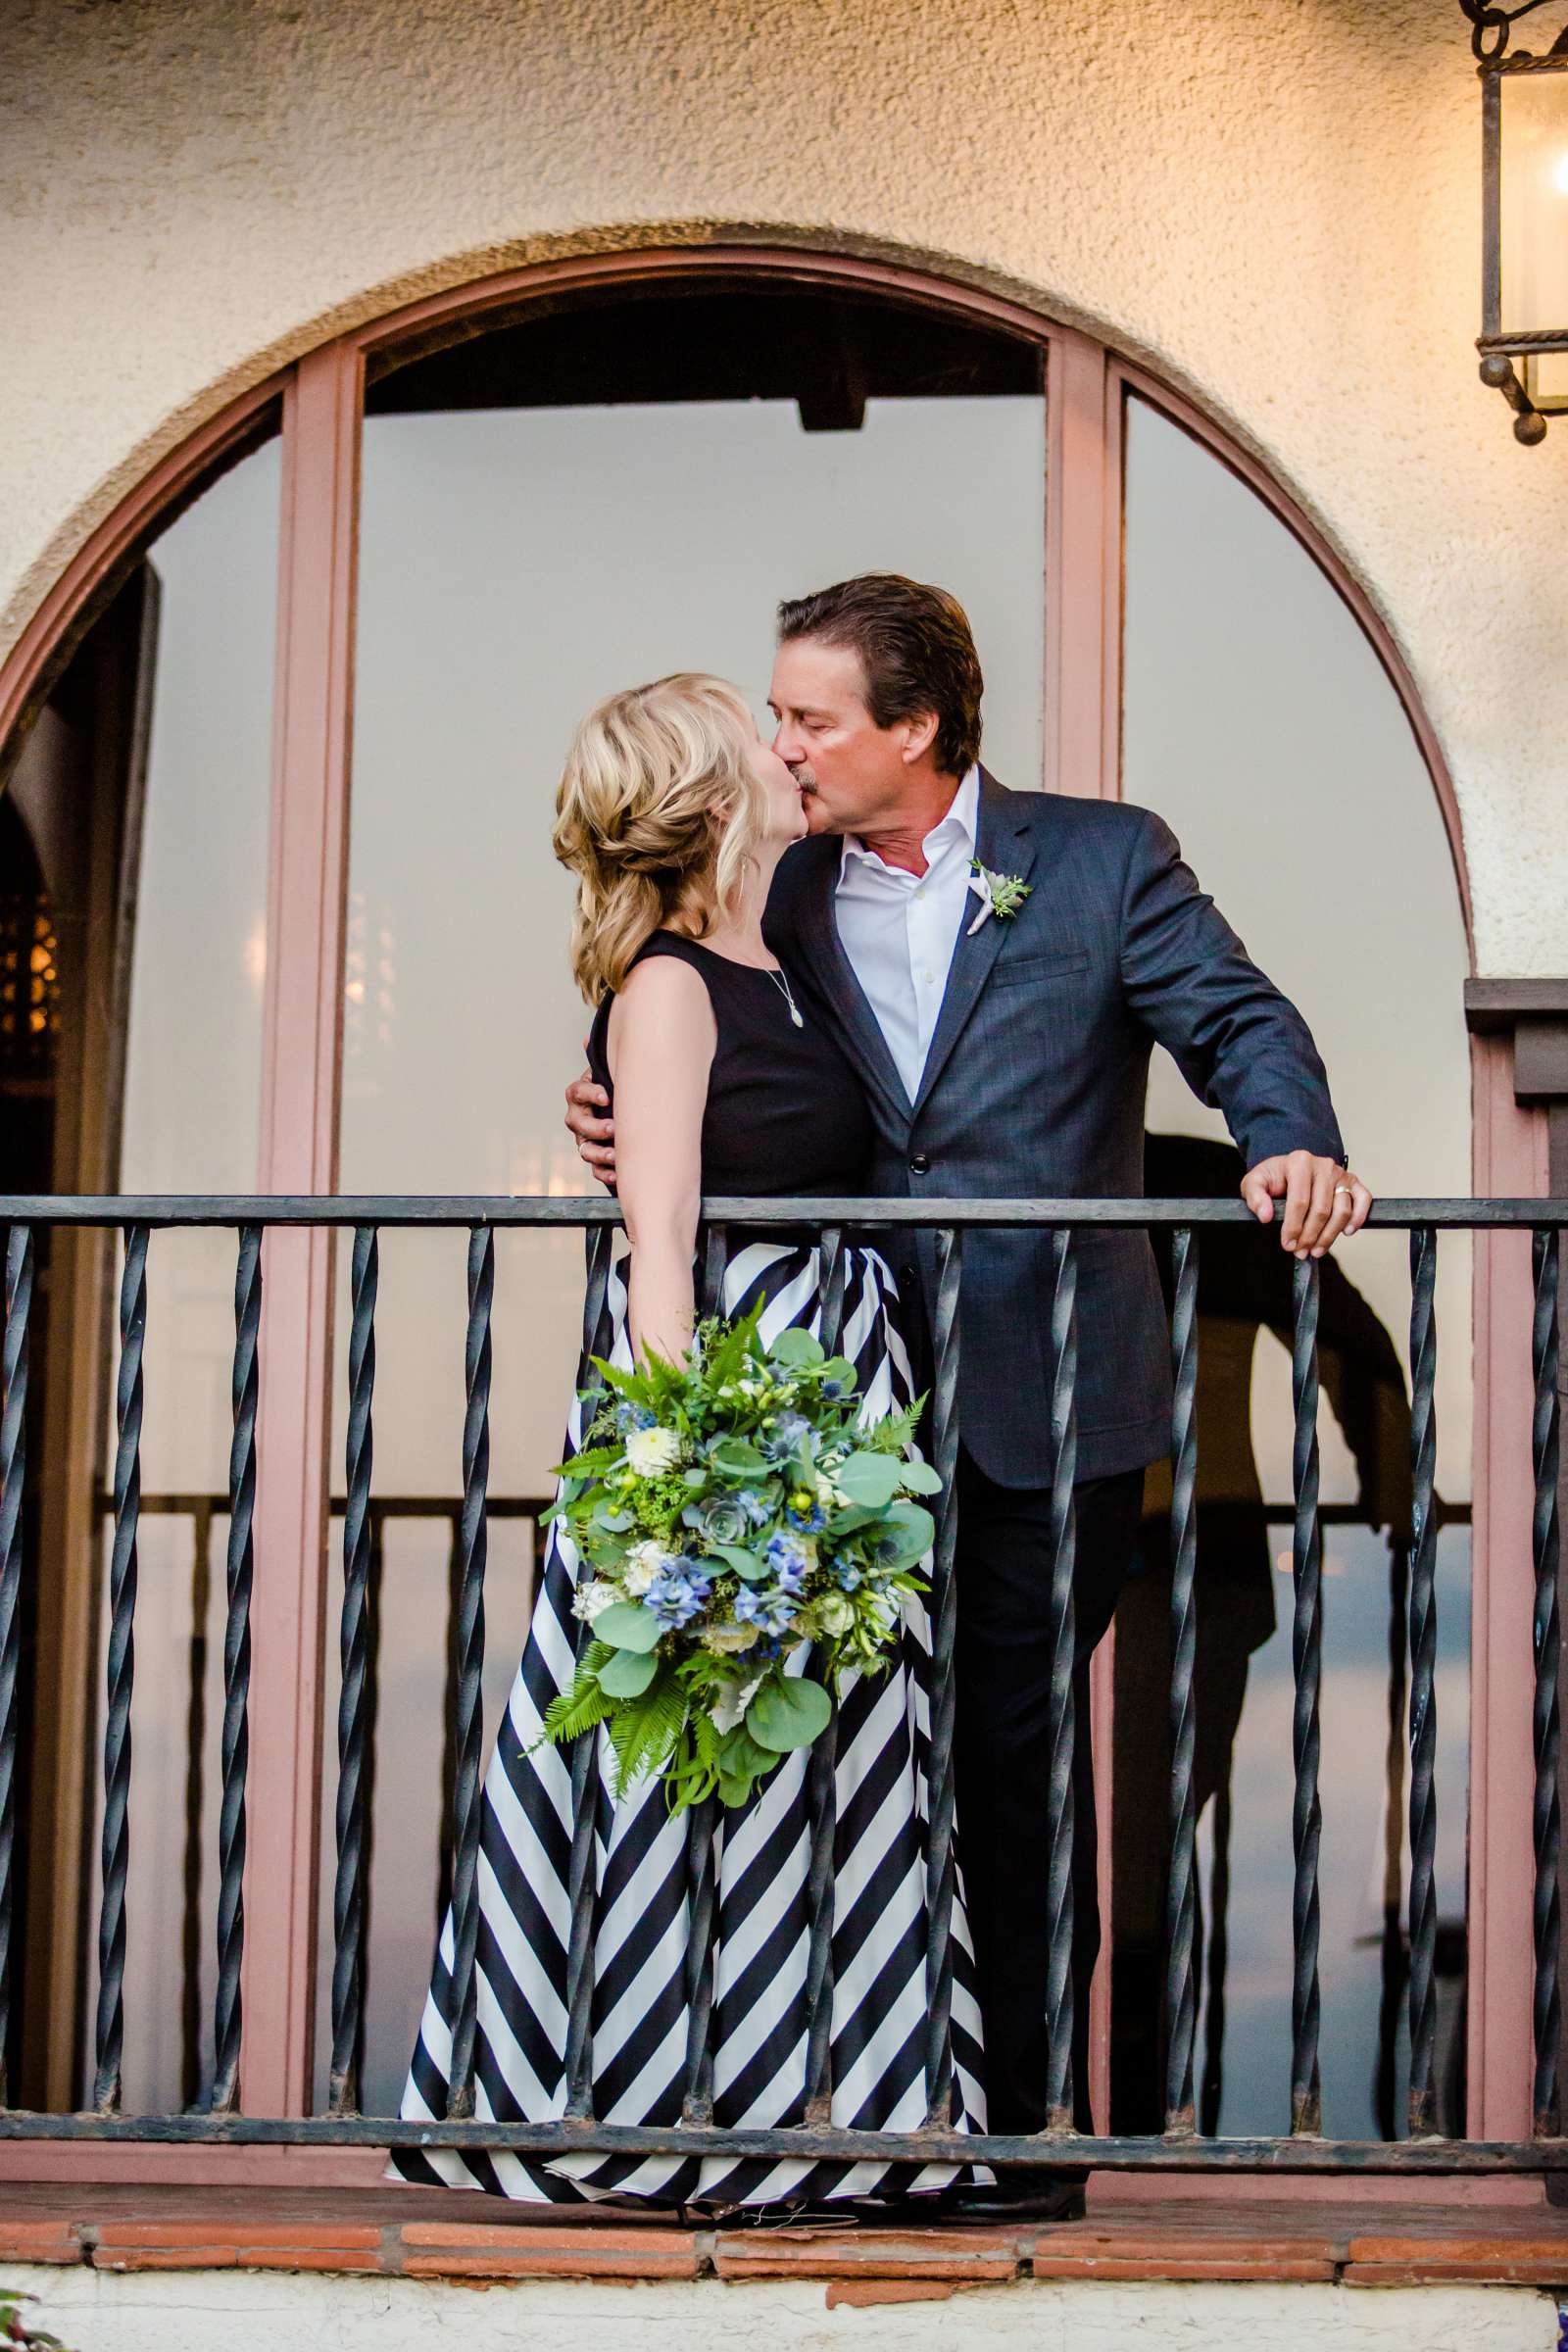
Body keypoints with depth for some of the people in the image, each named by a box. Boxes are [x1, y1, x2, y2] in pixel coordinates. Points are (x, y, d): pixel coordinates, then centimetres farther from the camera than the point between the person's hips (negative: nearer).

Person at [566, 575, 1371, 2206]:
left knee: (1017, 1745, 0)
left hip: (1050, 1401, -4)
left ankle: (1032, 2106, 11)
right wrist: (640, 1133, -4)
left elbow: (1240, 1022, -3)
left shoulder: (1103, 859, 0)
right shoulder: (794, 894, 11)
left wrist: (1291, 1146, -23)